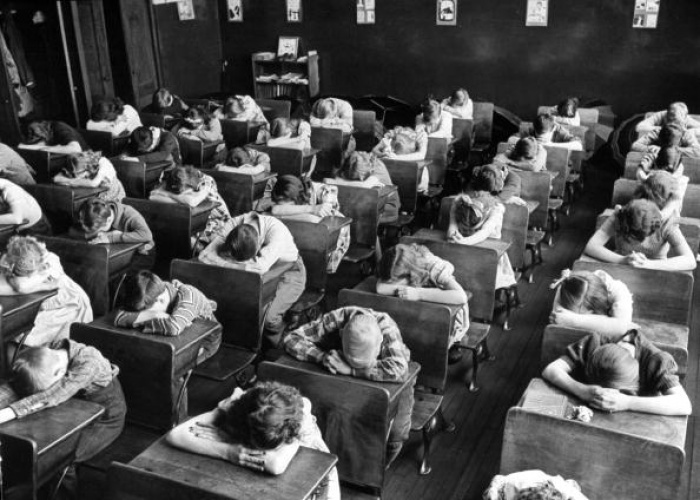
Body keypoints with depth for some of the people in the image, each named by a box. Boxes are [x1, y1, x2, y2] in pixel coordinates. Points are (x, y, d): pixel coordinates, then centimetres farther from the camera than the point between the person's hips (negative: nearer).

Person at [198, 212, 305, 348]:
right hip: (266, 274, 4)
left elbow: (262, 266, -48)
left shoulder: (276, 230, -36)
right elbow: (205, 255, -29)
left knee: (270, 317, -24)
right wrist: (240, 265, -40)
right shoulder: (235, 224, -24)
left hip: (289, 271, -4)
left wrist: (227, 257, -37)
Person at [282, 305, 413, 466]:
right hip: (348, 381, 2)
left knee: (395, 433, -22)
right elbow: (290, 338, -26)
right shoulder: (336, 320, -32)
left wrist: (350, 369, -50)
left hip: (390, 382, -2)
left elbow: (398, 369, -52)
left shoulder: (386, 326, -38)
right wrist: (322, 357, -42)